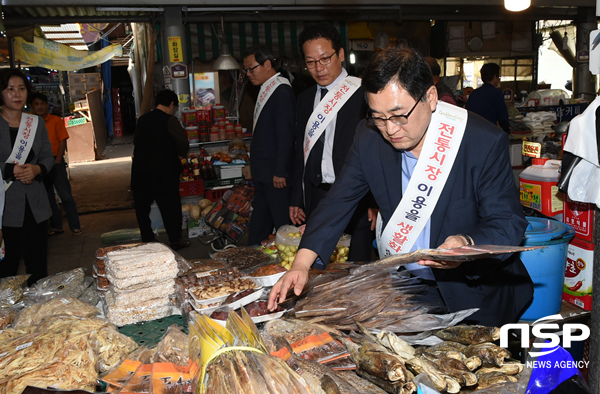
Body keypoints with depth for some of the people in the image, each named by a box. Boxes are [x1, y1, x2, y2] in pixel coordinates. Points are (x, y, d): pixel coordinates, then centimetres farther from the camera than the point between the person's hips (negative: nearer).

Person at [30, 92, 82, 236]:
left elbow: (63, 141, -5)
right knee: (48, 197, 11)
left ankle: (75, 227, -3)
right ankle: (56, 226, 22)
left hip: (55, 162, -3)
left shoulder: (56, 120, -2)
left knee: (66, 196, -6)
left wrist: (57, 161, -10)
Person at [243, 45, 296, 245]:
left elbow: (286, 135, -19)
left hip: (276, 174, -10)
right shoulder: (265, 91, 16)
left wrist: (280, 172, -20)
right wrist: (256, 168, 17)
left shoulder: (282, 91, -14)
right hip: (263, 173, 10)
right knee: (259, 223, 16)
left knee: (283, 223, -1)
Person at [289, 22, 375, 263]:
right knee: (315, 268, 6)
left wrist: (376, 201, -12)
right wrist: (297, 199, 15)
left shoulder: (364, 94, -5)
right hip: (314, 202, 5)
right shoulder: (305, 98, 14)